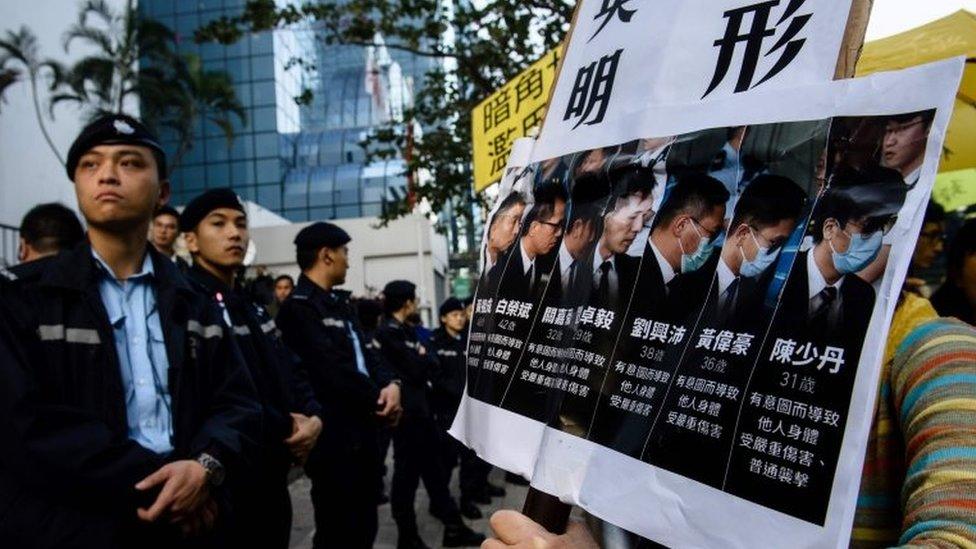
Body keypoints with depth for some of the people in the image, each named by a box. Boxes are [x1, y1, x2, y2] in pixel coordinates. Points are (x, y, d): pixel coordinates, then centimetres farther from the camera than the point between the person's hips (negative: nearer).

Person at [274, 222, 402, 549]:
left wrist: (391, 383, -9)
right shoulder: (299, 307, -15)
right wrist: (379, 403, -10)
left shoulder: (339, 303, 14)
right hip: (336, 438, -9)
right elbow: (334, 371, -21)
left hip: (362, 431, 9)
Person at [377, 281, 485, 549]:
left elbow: (431, 364, 11)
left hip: (420, 407, 9)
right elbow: (416, 369, -19)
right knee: (407, 472, 2)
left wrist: (422, 360, -8)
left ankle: (453, 527, 20)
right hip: (406, 411, -9)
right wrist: (424, 357, -1)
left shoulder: (407, 330, 14)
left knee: (432, 467, 13)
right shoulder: (387, 332, -14)